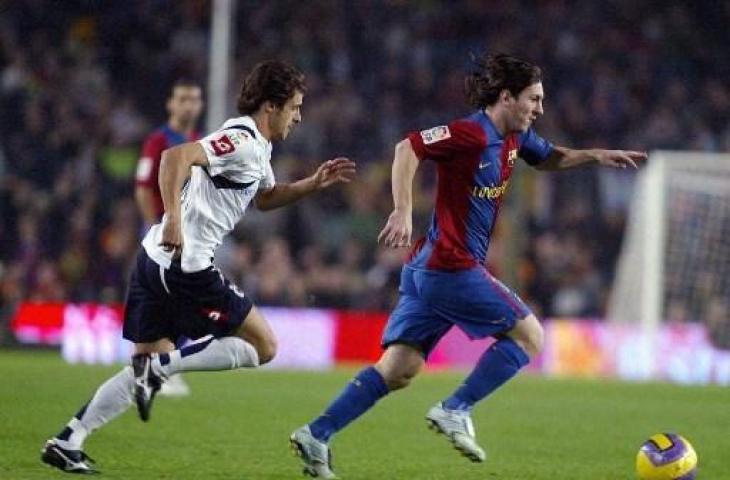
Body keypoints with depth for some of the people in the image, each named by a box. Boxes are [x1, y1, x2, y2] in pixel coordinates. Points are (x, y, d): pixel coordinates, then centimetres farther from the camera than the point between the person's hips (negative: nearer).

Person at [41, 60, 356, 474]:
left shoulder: (256, 147, 19)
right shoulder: (242, 141, -13)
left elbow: (265, 197, 38)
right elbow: (177, 157, -27)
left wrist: (314, 184, 26)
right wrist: (173, 218, -34)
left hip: (158, 258, 10)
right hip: (185, 265, -10)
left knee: (149, 366, 12)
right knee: (263, 346, -1)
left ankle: (66, 443, 6)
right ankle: (159, 366, -10)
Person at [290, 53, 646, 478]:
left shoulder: (514, 137, 15)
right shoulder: (471, 134, -14)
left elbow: (550, 158, 34)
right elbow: (408, 148, -21)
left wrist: (596, 156, 19)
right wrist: (403, 212, -29)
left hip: (427, 269, 9)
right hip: (453, 268, -9)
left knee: (400, 371, 4)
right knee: (529, 336, 0)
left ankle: (317, 436, -2)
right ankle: (455, 411, -5)